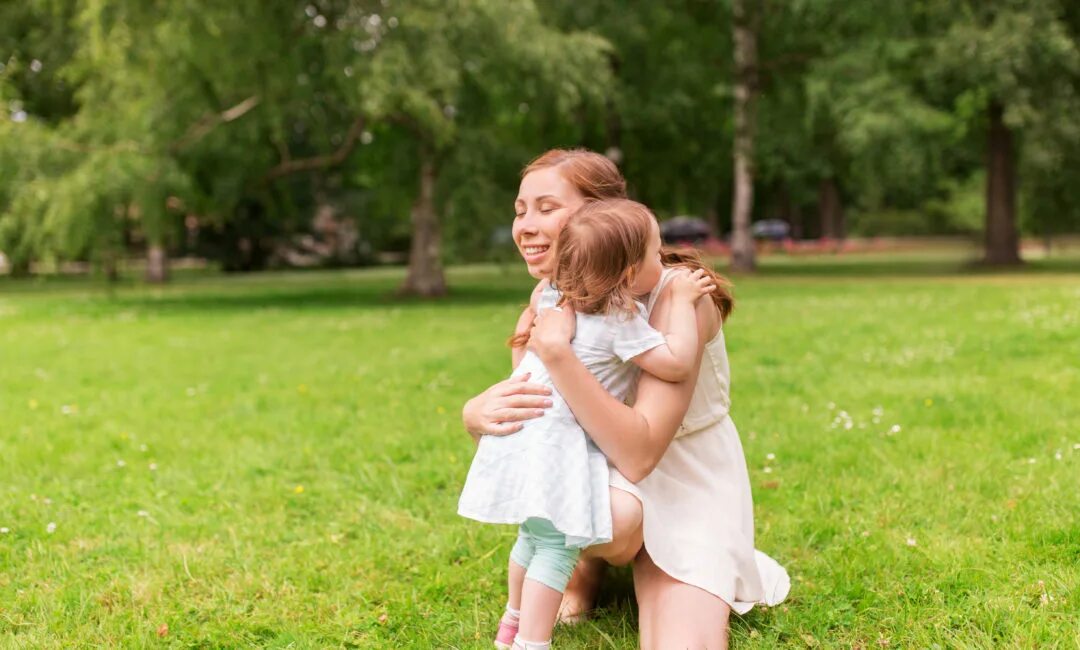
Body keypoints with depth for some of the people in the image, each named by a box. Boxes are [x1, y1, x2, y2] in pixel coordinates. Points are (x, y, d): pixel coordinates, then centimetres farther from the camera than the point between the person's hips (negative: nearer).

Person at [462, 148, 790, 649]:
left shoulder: (674, 292, -26)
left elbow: (638, 454, -34)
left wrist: (556, 351, -42)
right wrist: (478, 414, -32)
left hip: (687, 485, -3)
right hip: (606, 478, 3)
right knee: (614, 520, -34)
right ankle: (587, 565, 2)